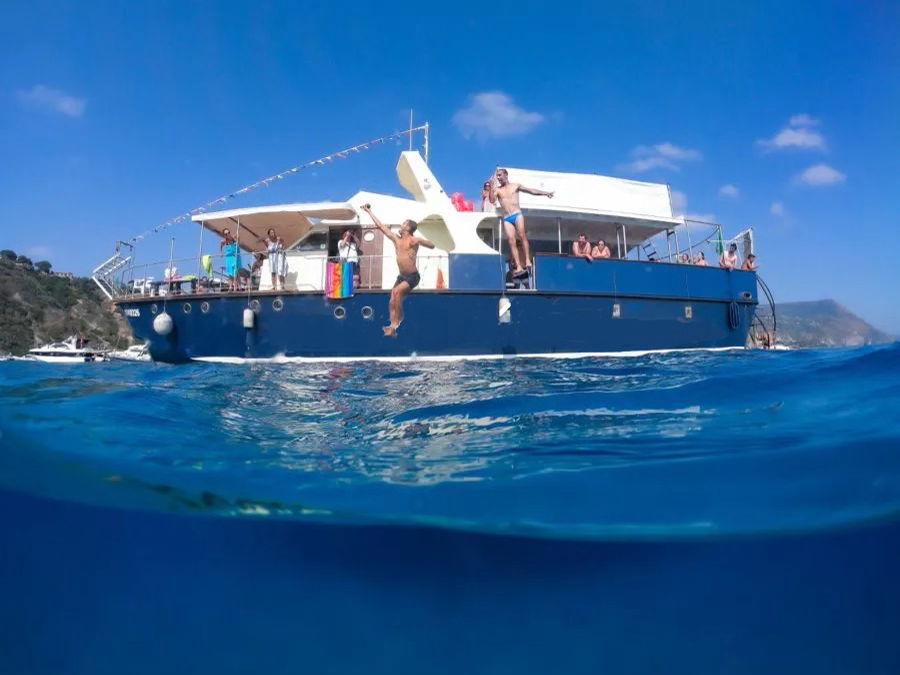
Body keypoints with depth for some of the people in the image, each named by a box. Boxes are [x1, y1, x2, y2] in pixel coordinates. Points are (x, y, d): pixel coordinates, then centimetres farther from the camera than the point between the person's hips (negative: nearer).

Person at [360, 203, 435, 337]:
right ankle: (392, 328, -4)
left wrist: (420, 241, -31)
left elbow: (432, 246, -13)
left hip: (412, 277, -7)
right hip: (402, 276, 7)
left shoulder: (414, 240, -7)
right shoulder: (396, 239, 10)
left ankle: (395, 323, -20)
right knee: (392, 302, -3)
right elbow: (380, 225, 16)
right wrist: (369, 212, 19)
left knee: (396, 292, -27)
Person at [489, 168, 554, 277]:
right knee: (511, 241, -12)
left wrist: (545, 193, 7)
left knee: (522, 235, -23)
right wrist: (491, 187, -11)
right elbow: (492, 200, -1)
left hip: (517, 214, -1)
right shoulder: (497, 189, 15)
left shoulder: (515, 186, 13)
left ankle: (527, 260, -24)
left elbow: (531, 190, 13)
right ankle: (519, 267, -17)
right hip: (506, 218, 1)